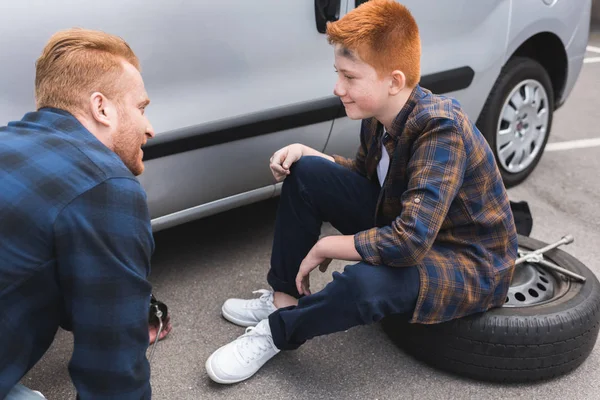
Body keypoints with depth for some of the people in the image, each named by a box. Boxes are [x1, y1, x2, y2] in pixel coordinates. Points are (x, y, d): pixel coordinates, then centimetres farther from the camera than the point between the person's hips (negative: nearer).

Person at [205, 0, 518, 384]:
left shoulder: (442, 129, -30)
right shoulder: (380, 114, -7)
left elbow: (409, 243, -38)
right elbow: (365, 174, 14)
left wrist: (326, 246, -23)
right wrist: (303, 151, -4)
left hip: (472, 264, -7)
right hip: (409, 228, 8)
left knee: (364, 281, -40)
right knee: (306, 173, -4)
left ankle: (278, 331, -9)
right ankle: (286, 297, 5)